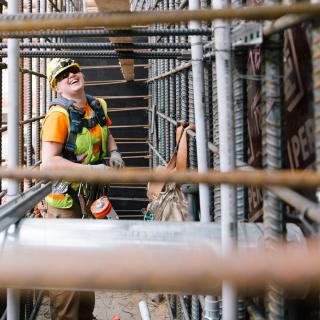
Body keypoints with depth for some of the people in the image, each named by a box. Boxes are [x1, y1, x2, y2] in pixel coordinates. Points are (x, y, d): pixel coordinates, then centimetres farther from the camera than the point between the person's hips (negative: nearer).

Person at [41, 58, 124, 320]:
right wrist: (91, 169, -29)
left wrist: (114, 152, 2)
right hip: (65, 199, -8)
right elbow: (49, 162, -27)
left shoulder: (98, 106, 3)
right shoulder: (58, 114, -20)